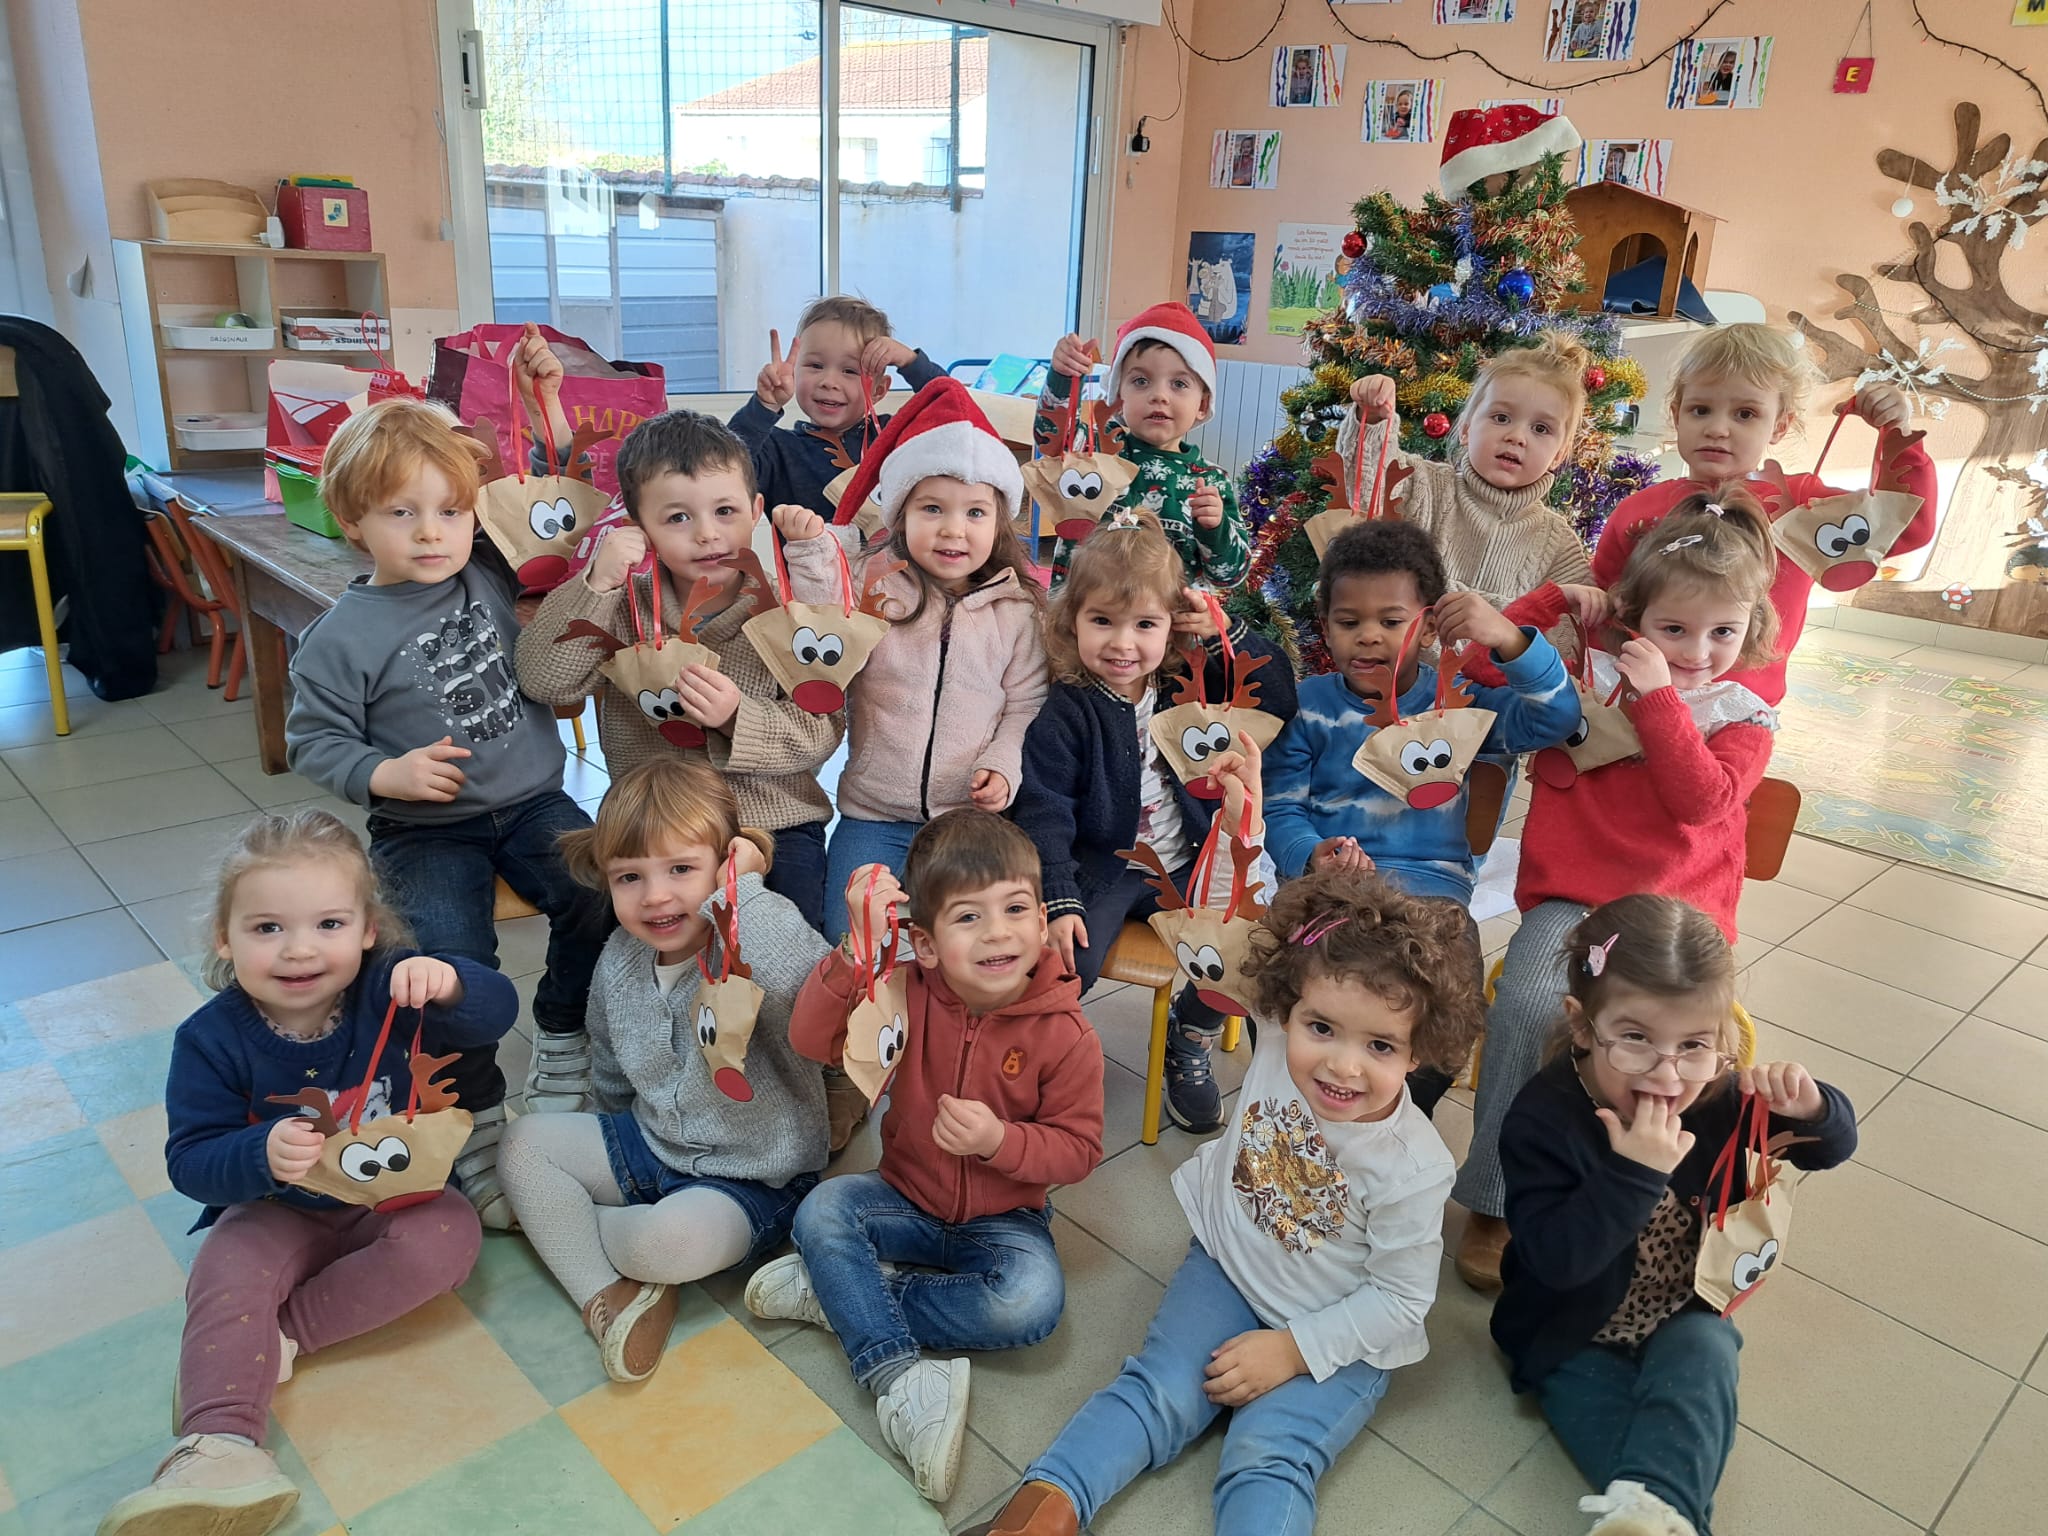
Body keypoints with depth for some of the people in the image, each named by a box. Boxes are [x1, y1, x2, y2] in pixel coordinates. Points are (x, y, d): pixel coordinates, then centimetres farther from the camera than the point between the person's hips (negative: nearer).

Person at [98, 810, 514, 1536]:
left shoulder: (390, 989, -15)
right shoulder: (213, 1039, -14)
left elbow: (498, 1011, -27)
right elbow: (190, 1161, -15)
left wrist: (447, 981, -50)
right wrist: (261, 1154, -38)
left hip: (396, 1195, 0)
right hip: (280, 1211, 0)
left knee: (450, 1236, -28)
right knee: (227, 1272, -28)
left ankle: (279, 1336, -18)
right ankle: (220, 1447, -35)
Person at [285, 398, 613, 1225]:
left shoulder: (489, 574, 3)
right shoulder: (343, 637, -7)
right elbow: (313, 740, -1)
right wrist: (386, 773, -18)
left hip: (529, 800, 3)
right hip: (424, 828, -3)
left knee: (598, 892, -23)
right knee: (451, 958, -25)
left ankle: (562, 1035, 6)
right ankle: (478, 1116, -1)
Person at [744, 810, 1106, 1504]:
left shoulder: (1066, 1035, -19)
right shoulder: (907, 996, -13)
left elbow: (1078, 1148, -13)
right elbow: (812, 1038, -21)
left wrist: (1000, 1141, -32)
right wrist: (860, 950, -36)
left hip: (1002, 1219, -2)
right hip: (906, 1202, 2)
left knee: (1032, 1302, -29)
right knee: (822, 1208, -23)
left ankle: (837, 1295, -16)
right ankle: (902, 1382, -26)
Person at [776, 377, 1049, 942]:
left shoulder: (1017, 608, -1)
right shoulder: (870, 585, -2)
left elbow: (1027, 705, 2)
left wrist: (1003, 768, -14)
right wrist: (811, 554, -24)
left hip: (974, 815, 0)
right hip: (873, 814, 0)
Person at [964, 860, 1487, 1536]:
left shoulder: (1413, 1168, -28)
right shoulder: (1278, 1036, -21)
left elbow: (1400, 1298, -16)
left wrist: (1293, 1348, -19)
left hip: (1338, 1333, -3)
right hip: (1226, 1265, 4)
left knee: (1268, 1459, -19)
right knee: (1159, 1391, -14)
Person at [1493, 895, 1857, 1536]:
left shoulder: (1716, 1094, -12)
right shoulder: (1543, 1119, -26)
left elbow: (1833, 1146, 2)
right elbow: (1557, 1257, -33)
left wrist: (1808, 1108, -24)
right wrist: (1633, 1173, -43)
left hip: (1684, 1318, 3)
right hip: (1575, 1335, -3)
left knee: (1702, 1361, -26)